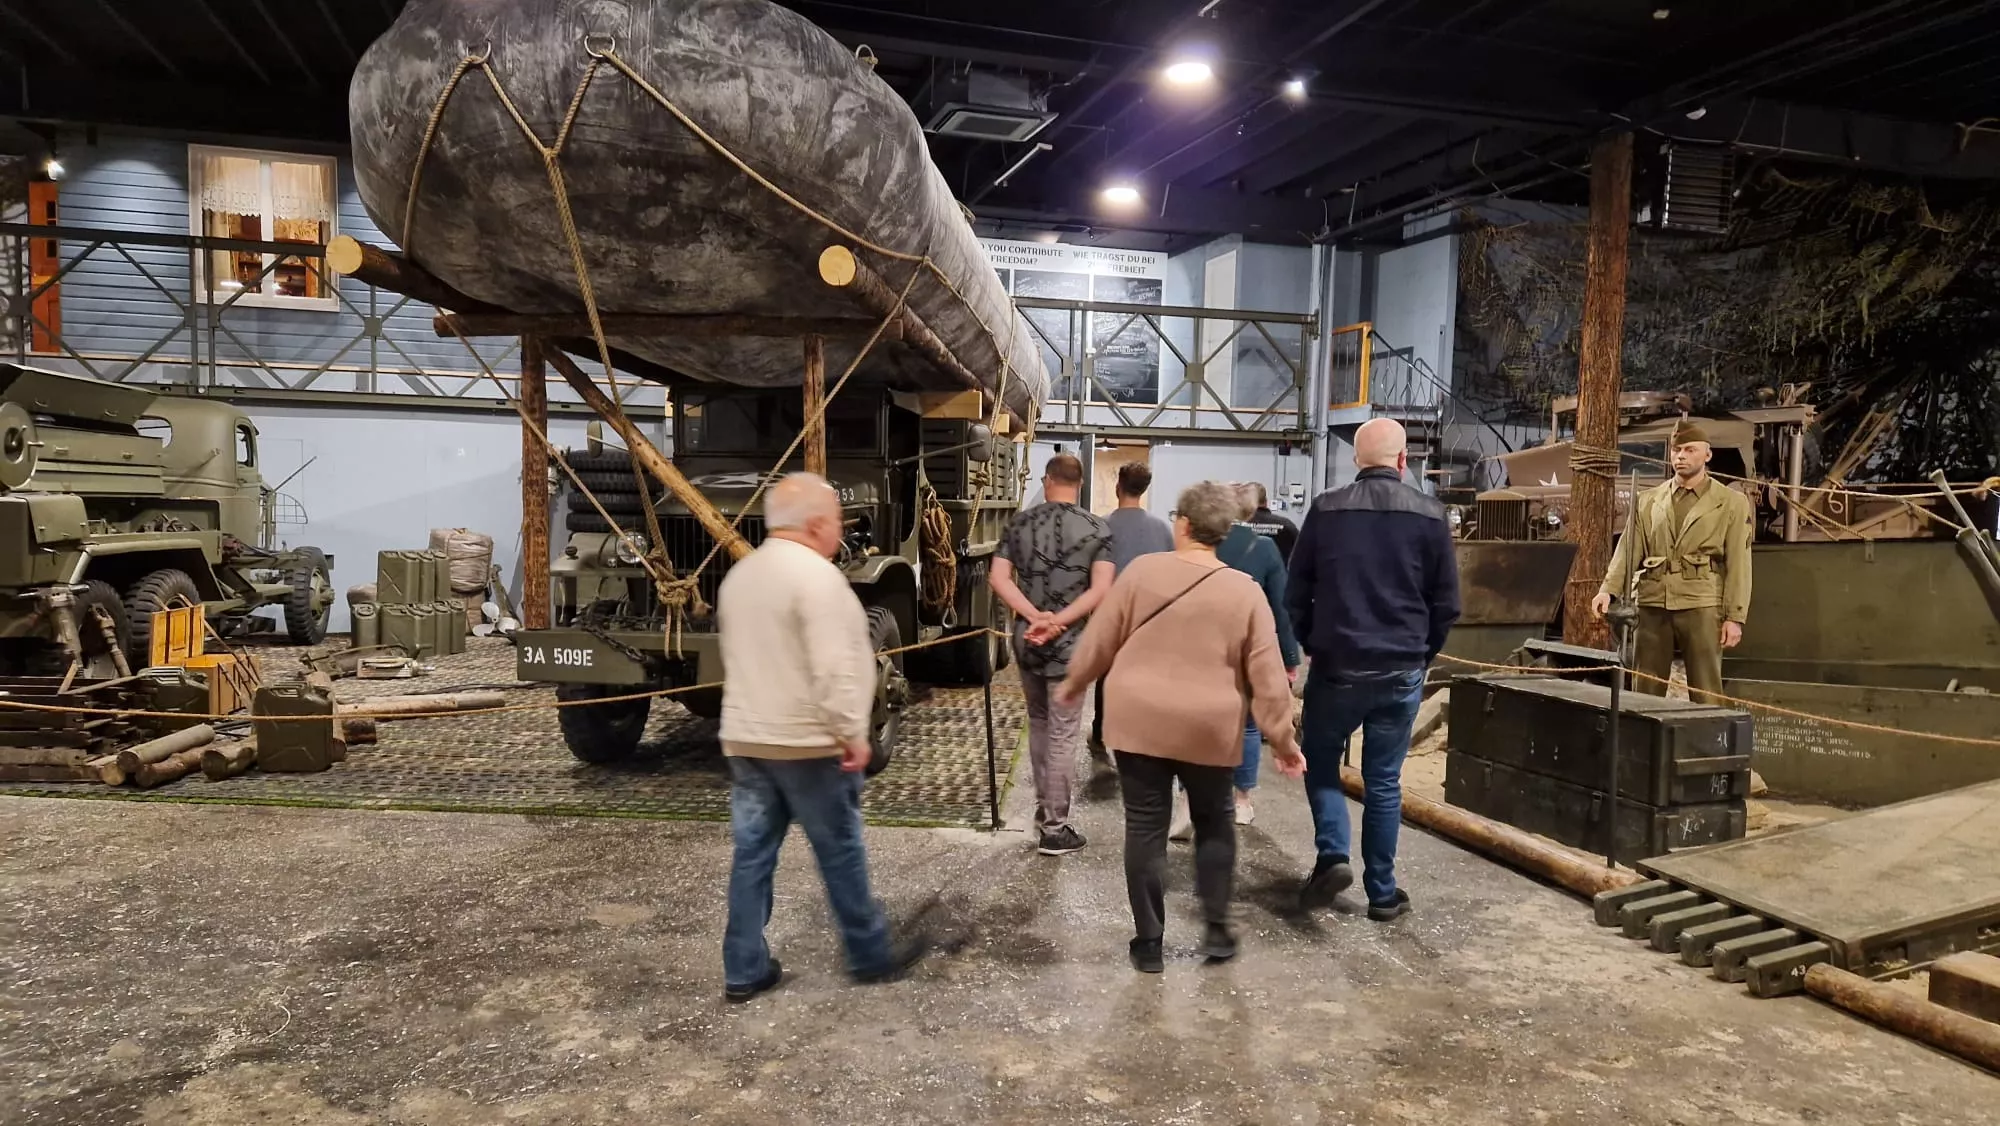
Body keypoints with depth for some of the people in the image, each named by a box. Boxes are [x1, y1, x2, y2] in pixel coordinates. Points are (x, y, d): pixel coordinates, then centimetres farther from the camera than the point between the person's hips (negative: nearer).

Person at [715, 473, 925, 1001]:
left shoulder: (739, 575, 11)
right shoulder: (815, 575, -17)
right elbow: (833, 670, -23)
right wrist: (852, 732, -17)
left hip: (745, 738, 8)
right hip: (806, 742, -8)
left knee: (753, 853, 11)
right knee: (840, 851, 6)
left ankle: (743, 969, 16)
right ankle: (870, 955, 20)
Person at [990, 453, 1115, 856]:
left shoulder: (1021, 523, 3)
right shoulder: (1097, 529, -5)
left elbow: (998, 578, -6)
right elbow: (1101, 589, -16)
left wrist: (1035, 617, -13)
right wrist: (1057, 622, -18)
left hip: (1026, 639, 4)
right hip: (1069, 642, -3)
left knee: (1038, 724, 21)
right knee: (1062, 735, 3)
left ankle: (1043, 805, 34)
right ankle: (1054, 828, 9)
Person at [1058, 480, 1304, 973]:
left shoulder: (1142, 570, -6)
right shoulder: (1245, 591, -5)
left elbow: (1100, 640, 1)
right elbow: (1268, 675, -4)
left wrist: (1073, 684, 17)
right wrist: (1282, 737, 5)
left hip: (1139, 723, 0)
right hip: (1209, 730, 1)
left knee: (1145, 829, 7)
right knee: (1214, 823, 21)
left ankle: (1148, 943, 15)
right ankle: (1217, 929, 24)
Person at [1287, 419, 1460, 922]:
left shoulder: (1326, 508, -4)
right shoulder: (1429, 514, -2)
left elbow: (1297, 593, 0)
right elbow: (1446, 603, 2)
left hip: (1336, 666, -1)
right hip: (1401, 671, 1)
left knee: (1320, 762, 17)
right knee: (1384, 781, 11)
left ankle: (1332, 856, -1)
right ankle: (1383, 893, 18)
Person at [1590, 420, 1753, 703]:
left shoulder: (1732, 503, 5)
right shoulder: (1647, 500, 12)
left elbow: (1738, 565, 1)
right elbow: (1629, 549, 6)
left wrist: (1735, 616, -5)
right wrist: (1609, 589, -10)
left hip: (1702, 606, -2)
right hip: (1653, 606, 3)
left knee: (1705, 692, 1)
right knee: (1644, 690, 5)